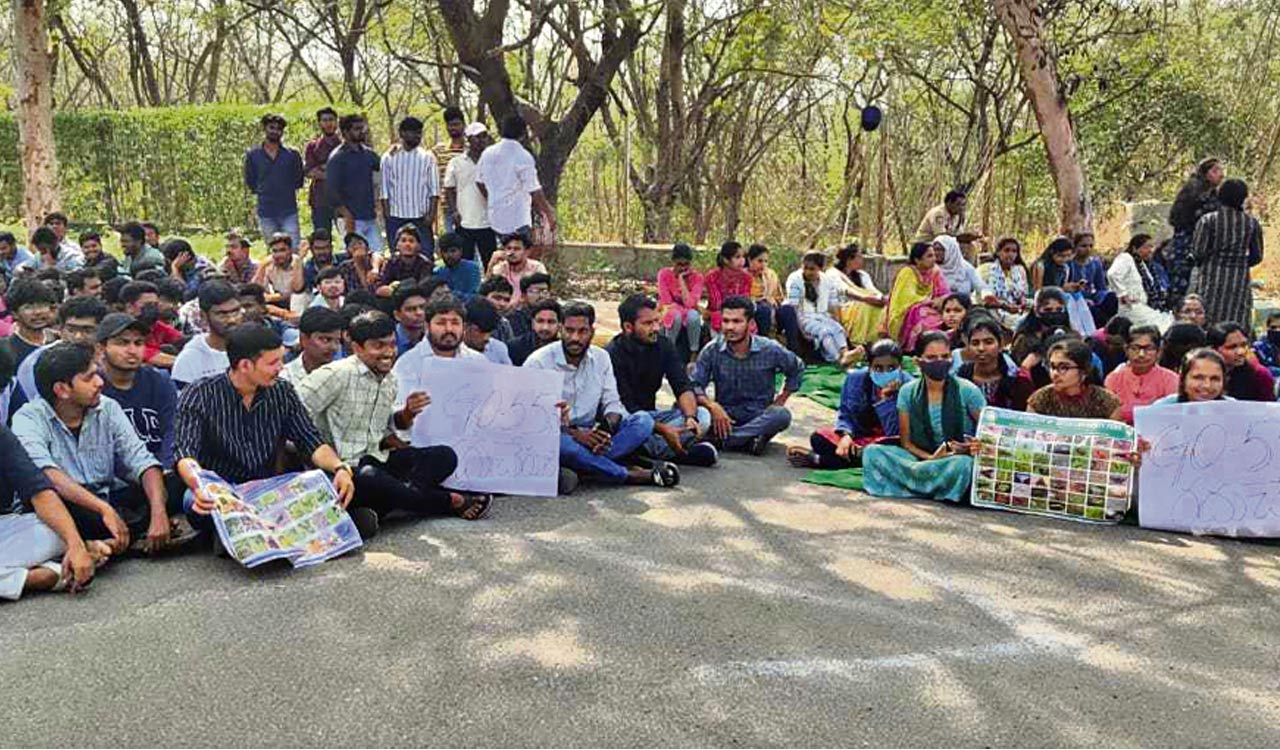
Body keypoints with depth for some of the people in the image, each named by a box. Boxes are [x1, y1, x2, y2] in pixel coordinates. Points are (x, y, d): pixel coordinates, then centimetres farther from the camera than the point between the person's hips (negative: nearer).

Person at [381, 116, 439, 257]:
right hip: (396, 216, 1)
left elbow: (434, 189, 1)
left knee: (426, 255, -3)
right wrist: (387, 213, -3)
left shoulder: (427, 157, 4)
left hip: (421, 216, -1)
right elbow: (384, 189, 5)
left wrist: (431, 214, -8)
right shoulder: (389, 157, 5)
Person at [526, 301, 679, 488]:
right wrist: (575, 433, -25)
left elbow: (612, 403, 9)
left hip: (590, 436, 5)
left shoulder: (601, 358, 8)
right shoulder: (539, 362, -7)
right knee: (563, 444, -40)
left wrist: (607, 426, -17)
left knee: (643, 420, -14)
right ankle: (631, 475, -25)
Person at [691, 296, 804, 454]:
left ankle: (719, 439, -27)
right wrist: (712, 406, -29)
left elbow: (797, 369, 11)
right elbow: (695, 385, -10)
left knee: (782, 415, -34)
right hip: (724, 417, 0)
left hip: (759, 417, 0)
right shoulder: (712, 351, -6)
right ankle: (749, 440, -25)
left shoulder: (770, 350, -7)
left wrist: (780, 400, 3)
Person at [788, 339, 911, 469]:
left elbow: (894, 433, -21)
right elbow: (845, 413, -4)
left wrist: (886, 399, -32)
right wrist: (845, 434, -26)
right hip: (858, 435, 3)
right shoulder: (856, 378, -8)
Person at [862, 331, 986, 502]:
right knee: (872, 451, -20)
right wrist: (930, 458, -15)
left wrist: (977, 446, -23)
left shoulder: (967, 391, -5)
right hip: (921, 459, 3)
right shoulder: (908, 392, 2)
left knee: (964, 464, -39)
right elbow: (906, 441, 4)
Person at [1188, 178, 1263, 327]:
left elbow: (1198, 252, -9)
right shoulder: (1252, 224, 2)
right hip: (1239, 281, 2)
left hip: (1210, 279, -2)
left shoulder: (1208, 220, -7)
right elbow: (1257, 256, 5)